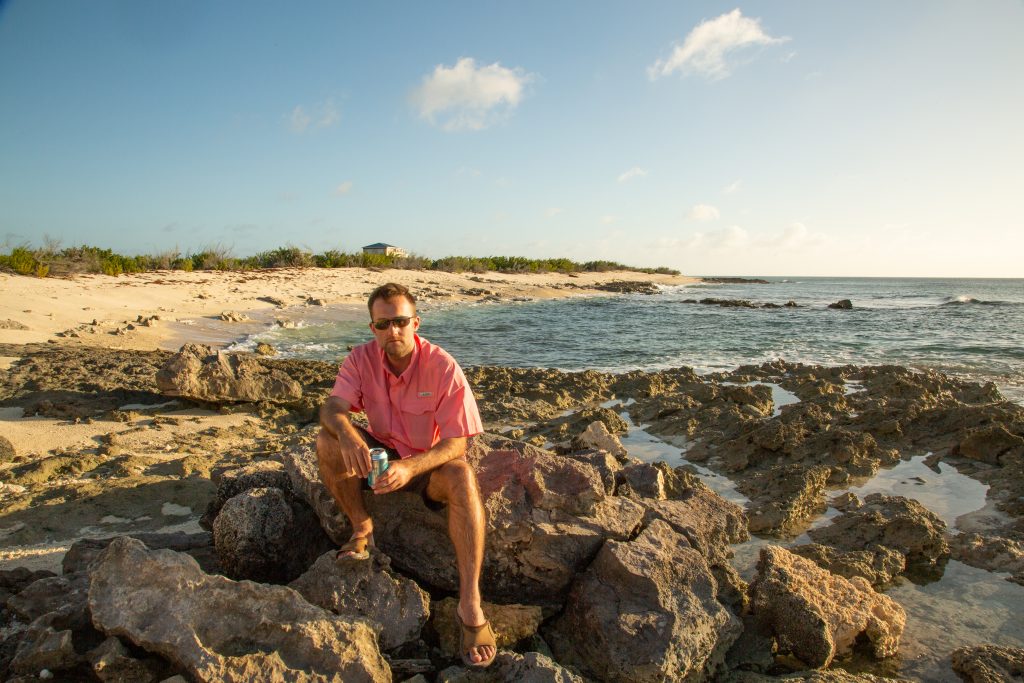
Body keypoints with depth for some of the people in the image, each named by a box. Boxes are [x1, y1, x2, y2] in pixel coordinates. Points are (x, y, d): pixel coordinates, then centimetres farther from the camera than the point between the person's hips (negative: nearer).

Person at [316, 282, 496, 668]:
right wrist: (347, 434, -47)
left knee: (463, 478, -36)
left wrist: (409, 468, -41)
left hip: (430, 463, -3)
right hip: (382, 455, 4)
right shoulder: (361, 359, -11)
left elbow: (456, 444, -24)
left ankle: (470, 604, -35)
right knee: (326, 442, -21)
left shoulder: (443, 367, -22)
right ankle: (361, 529, -3)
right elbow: (332, 408, -22)